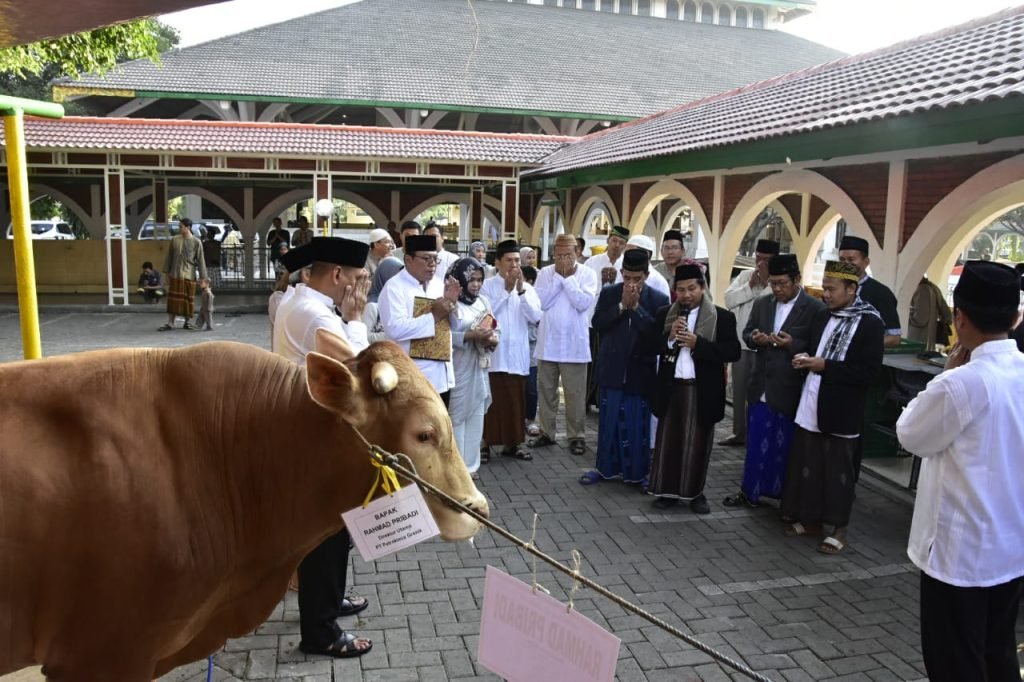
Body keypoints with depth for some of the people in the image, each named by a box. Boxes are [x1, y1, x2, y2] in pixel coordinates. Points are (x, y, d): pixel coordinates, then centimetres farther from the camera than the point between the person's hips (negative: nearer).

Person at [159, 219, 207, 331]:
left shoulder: (196, 242, -3)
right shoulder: (175, 240, 4)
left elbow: (200, 260, -3)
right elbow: (169, 257, 11)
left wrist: (202, 277, -6)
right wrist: (167, 271, 9)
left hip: (189, 275, -2)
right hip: (175, 274, 2)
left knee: (188, 299, 4)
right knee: (173, 298, 1)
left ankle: (188, 321, 18)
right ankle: (170, 323, 4)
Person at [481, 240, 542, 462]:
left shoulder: (527, 287, 10)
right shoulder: (487, 285, 0)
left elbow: (535, 317, -3)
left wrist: (521, 290, -11)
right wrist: (506, 290, -13)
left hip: (517, 353, 4)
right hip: (492, 352, -3)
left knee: (515, 400, 9)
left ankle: (513, 443, 18)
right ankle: (485, 442, 8)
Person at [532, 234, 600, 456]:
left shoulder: (587, 274, -3)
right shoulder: (545, 273, 2)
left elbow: (584, 303, -16)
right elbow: (541, 302, -9)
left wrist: (567, 277, -13)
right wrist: (559, 276, -11)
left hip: (574, 344, -3)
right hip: (547, 343, 3)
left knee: (575, 393, 3)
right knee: (546, 390, 12)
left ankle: (576, 436, 14)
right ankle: (546, 432, 24)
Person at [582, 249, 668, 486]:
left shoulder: (659, 299, -4)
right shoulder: (608, 293, 1)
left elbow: (658, 333, -14)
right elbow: (597, 323, -6)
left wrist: (636, 307, -19)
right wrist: (622, 306, -16)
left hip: (640, 371, -1)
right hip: (612, 369, 1)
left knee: (638, 423, 6)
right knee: (608, 420, 10)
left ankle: (637, 472, 18)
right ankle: (605, 467, 22)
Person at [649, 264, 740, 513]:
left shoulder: (722, 317, -4)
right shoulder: (664, 314, 4)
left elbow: (733, 353, -10)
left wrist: (697, 343, -19)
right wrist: (669, 336, -16)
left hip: (702, 390, -2)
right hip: (670, 388, 2)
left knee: (697, 444, 7)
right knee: (668, 441, 8)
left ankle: (695, 492, 21)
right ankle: (667, 490, 19)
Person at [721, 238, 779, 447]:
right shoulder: (744, 275, 8)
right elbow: (729, 299, -2)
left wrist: (765, 283, -16)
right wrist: (750, 285, -10)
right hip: (739, 342, 5)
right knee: (739, 389, 13)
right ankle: (739, 432, 25)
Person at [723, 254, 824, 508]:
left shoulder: (815, 308, -9)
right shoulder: (762, 304, 8)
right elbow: (746, 333, 11)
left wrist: (792, 345, -24)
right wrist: (754, 338, -11)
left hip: (790, 391, -4)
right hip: (761, 388, 5)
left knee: (785, 448, 8)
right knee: (755, 444, 12)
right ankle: (749, 491, 24)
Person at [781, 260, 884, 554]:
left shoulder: (869, 323, -10)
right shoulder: (821, 317, 10)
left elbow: (869, 371, -16)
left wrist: (825, 367, -18)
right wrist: (805, 360, -1)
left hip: (840, 412, -6)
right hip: (811, 406, 6)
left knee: (838, 471, 4)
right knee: (807, 466, 11)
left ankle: (839, 529, 18)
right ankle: (811, 519, 26)